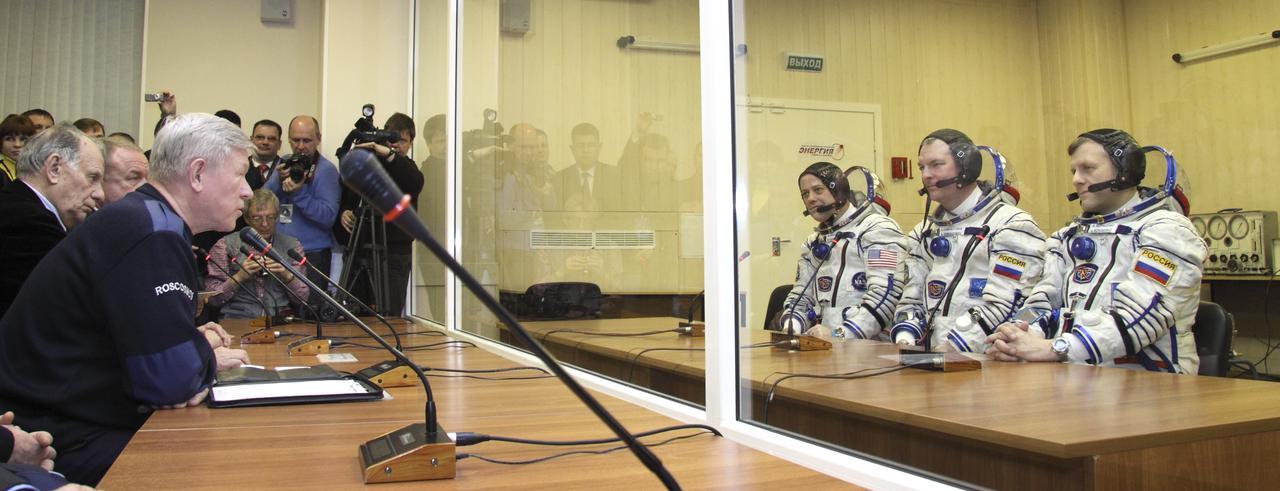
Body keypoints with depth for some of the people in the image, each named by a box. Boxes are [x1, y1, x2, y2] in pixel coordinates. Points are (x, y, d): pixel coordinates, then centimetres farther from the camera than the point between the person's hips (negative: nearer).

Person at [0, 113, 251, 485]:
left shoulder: (141, 218, 11)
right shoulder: (153, 232, -21)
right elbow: (169, 379, -26)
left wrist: (194, 340, -2)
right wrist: (208, 357, -6)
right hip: (64, 440, -9)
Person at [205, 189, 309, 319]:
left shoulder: (292, 245, 11)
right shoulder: (225, 245, 6)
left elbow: (303, 299, 9)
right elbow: (211, 298, 3)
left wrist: (287, 276, -7)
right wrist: (239, 277, -10)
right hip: (237, 321, -1)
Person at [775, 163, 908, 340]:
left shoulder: (877, 229, -3)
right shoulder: (814, 242, 21)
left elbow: (886, 293, -14)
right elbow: (801, 295, 19)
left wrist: (840, 334, -20)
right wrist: (790, 330, -1)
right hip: (823, 346, 5)